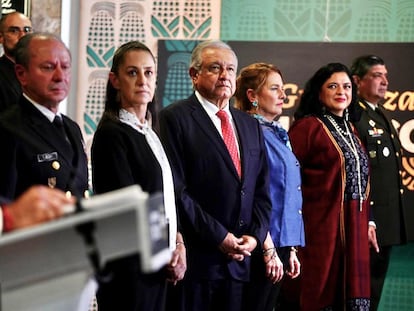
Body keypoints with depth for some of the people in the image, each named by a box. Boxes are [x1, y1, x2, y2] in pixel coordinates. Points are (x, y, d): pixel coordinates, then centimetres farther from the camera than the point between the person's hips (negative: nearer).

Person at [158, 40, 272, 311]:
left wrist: (256, 236, 0)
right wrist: (219, 237, -12)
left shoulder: (251, 126, 17)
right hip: (196, 258, -5)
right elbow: (176, 190, -11)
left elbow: (262, 190, 16)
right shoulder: (175, 118, -3)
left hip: (240, 259, 5)